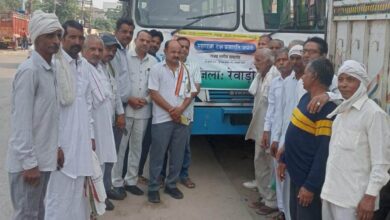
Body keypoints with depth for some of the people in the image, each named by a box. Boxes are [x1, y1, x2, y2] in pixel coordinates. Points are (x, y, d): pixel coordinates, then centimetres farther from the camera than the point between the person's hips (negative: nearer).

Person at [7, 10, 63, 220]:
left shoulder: (50, 69, 8)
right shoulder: (29, 70, -17)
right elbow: (21, 121, -19)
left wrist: (56, 147, 12)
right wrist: (29, 163, -18)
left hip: (43, 157, 8)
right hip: (29, 160, -8)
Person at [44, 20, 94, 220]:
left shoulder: (84, 65, 9)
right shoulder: (54, 64, -14)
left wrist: (91, 134, 14)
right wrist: (54, 143, -15)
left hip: (81, 139, 7)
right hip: (61, 141, -7)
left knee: (78, 191, 15)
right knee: (59, 194, 3)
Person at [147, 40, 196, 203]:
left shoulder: (185, 71, 10)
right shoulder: (157, 69, -2)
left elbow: (189, 94, 8)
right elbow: (154, 93, -8)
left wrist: (180, 109, -10)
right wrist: (171, 110, -12)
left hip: (182, 118, 4)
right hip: (162, 119, -4)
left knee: (177, 154, 9)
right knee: (157, 154, 1)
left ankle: (171, 185, 23)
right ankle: (153, 188, 11)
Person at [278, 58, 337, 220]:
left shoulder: (327, 108, -22)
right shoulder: (306, 97, 7)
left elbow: (325, 150, -24)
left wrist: (311, 185, -23)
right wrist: (284, 159, 17)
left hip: (309, 178, -9)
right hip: (296, 173, 9)